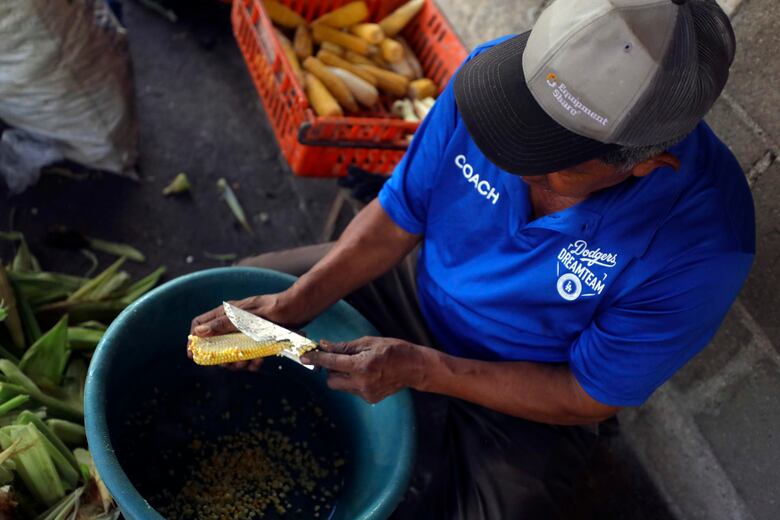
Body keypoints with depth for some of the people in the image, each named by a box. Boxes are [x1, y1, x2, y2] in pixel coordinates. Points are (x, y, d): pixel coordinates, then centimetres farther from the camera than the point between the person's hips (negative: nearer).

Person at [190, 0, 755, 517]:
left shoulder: (701, 246, -35)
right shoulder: (495, 70, -26)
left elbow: (590, 398, -20)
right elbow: (396, 218, -11)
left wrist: (422, 370, -27)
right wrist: (290, 306, -22)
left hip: (530, 394, -2)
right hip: (421, 287, 3)